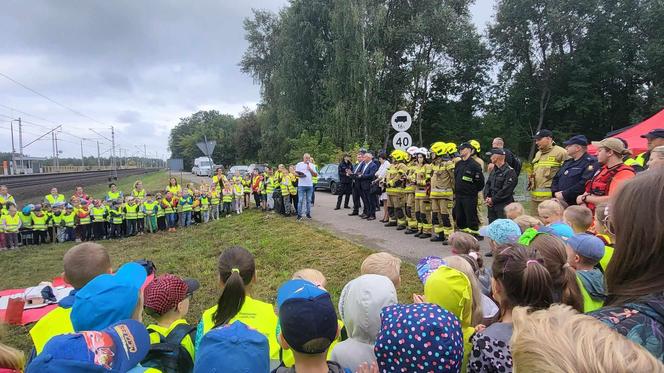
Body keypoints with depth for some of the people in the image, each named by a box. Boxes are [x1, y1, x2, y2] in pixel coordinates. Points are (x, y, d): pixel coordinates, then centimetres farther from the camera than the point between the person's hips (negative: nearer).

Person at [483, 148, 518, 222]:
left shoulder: (510, 172, -12)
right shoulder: (494, 170, 15)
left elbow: (506, 191, -18)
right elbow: (487, 184, 14)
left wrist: (493, 200, -13)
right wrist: (487, 197, -2)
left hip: (504, 208, -8)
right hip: (491, 206, 8)